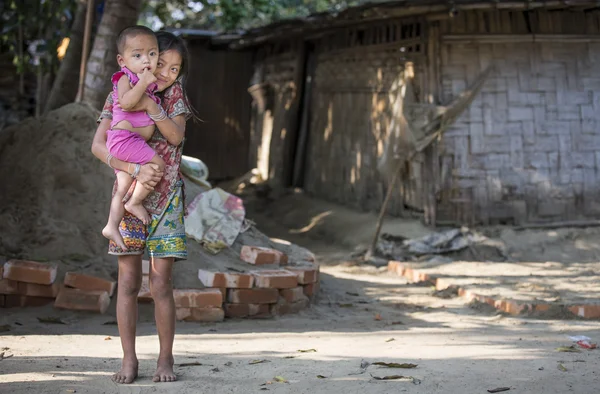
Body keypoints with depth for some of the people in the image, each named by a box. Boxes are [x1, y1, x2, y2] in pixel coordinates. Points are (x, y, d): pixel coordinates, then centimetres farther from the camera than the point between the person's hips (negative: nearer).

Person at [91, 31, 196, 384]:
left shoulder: (175, 94, 5)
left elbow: (176, 135, -11)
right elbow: (99, 145, -9)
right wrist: (135, 170, -22)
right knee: (128, 282, 1)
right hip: (129, 197, 0)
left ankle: (165, 359, 9)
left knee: (161, 284, -2)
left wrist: (150, 106, -24)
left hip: (166, 200, 0)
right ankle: (129, 360, 9)